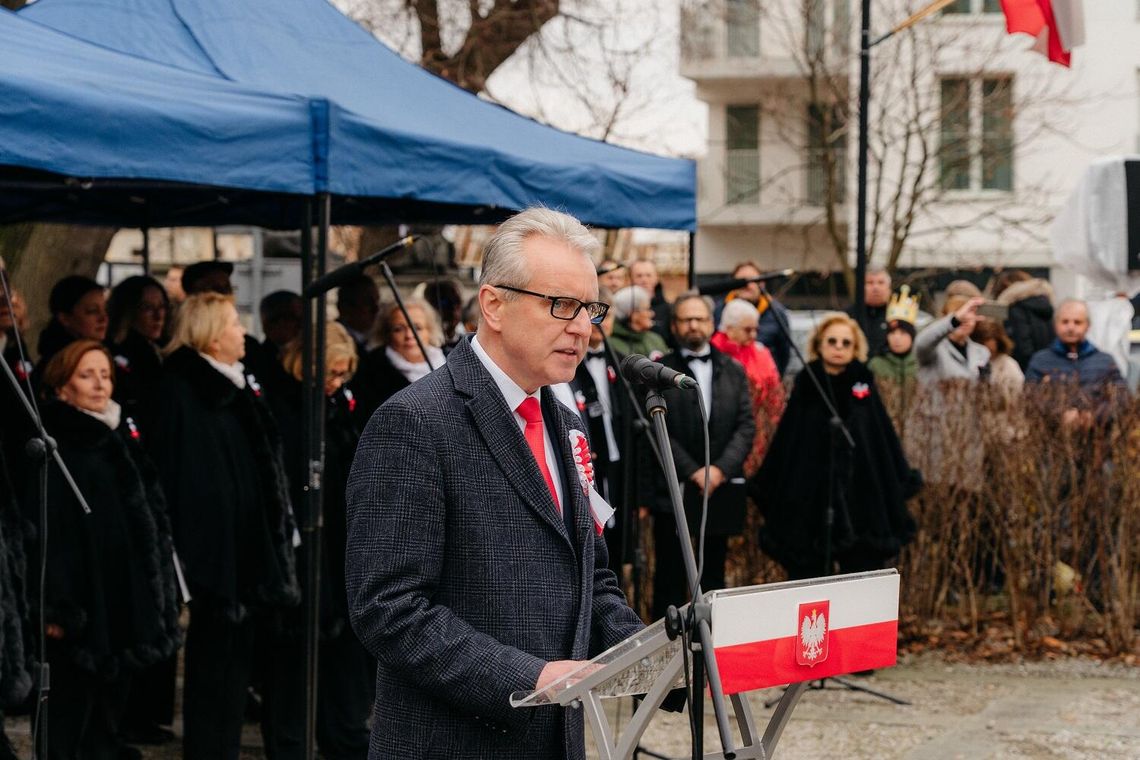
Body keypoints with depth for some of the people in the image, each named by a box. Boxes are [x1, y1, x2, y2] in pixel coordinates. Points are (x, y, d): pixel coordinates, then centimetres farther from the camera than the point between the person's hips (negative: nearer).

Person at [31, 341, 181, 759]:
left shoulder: (123, 441, 15)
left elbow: (152, 520, 18)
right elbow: (42, 530, -14)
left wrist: (163, 603, 15)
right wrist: (52, 607, -21)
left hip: (125, 607, 7)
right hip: (79, 607, -6)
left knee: (107, 724, 12)